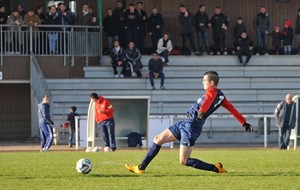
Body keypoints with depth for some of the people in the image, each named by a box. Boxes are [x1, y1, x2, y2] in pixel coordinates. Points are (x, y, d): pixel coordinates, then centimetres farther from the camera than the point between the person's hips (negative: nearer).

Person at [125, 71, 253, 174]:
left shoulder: (212, 91, -14)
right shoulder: (221, 95, 13)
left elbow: (208, 100, -36)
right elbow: (233, 109, 14)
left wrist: (202, 111, -55)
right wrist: (244, 123, 18)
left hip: (191, 126, -10)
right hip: (185, 123, 10)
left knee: (184, 161, -10)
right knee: (158, 139, 13)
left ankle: (216, 168, -5)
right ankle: (141, 168, 18)